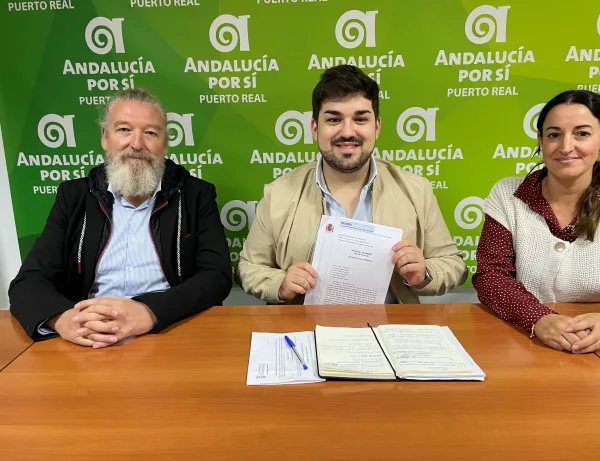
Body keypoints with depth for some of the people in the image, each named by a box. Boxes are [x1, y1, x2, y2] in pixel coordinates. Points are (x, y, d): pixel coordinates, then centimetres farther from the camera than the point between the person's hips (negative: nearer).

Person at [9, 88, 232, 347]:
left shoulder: (197, 196, 3)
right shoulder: (74, 196, 9)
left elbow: (217, 276, -7)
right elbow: (29, 282, 3)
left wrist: (150, 312, -25)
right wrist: (62, 318, -21)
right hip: (89, 343, 2)